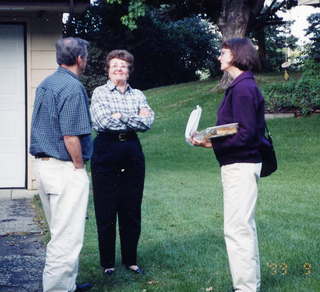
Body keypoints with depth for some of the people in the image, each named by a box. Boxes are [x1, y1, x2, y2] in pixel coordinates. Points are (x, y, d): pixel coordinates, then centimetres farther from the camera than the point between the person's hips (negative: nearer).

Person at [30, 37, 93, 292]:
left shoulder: (44, 85, 13)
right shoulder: (73, 87, -15)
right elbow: (71, 136, -20)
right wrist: (79, 167, -8)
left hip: (44, 164, 10)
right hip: (65, 169, -10)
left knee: (60, 233, 19)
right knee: (67, 238, -2)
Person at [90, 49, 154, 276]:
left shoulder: (138, 95, 12)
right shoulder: (100, 93, 2)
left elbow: (147, 123, -3)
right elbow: (103, 121, -14)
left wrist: (121, 117, -11)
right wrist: (136, 119, -8)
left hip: (132, 151, 3)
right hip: (106, 150, -3)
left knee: (132, 209, 7)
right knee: (106, 210, 1)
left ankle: (131, 260, 19)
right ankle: (107, 262, 13)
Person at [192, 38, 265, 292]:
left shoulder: (243, 88, -16)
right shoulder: (242, 86, 14)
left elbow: (246, 133, -21)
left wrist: (213, 143, -21)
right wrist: (212, 138, 5)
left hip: (240, 165, -11)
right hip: (240, 163, 11)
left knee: (237, 228, -7)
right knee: (244, 227, 16)